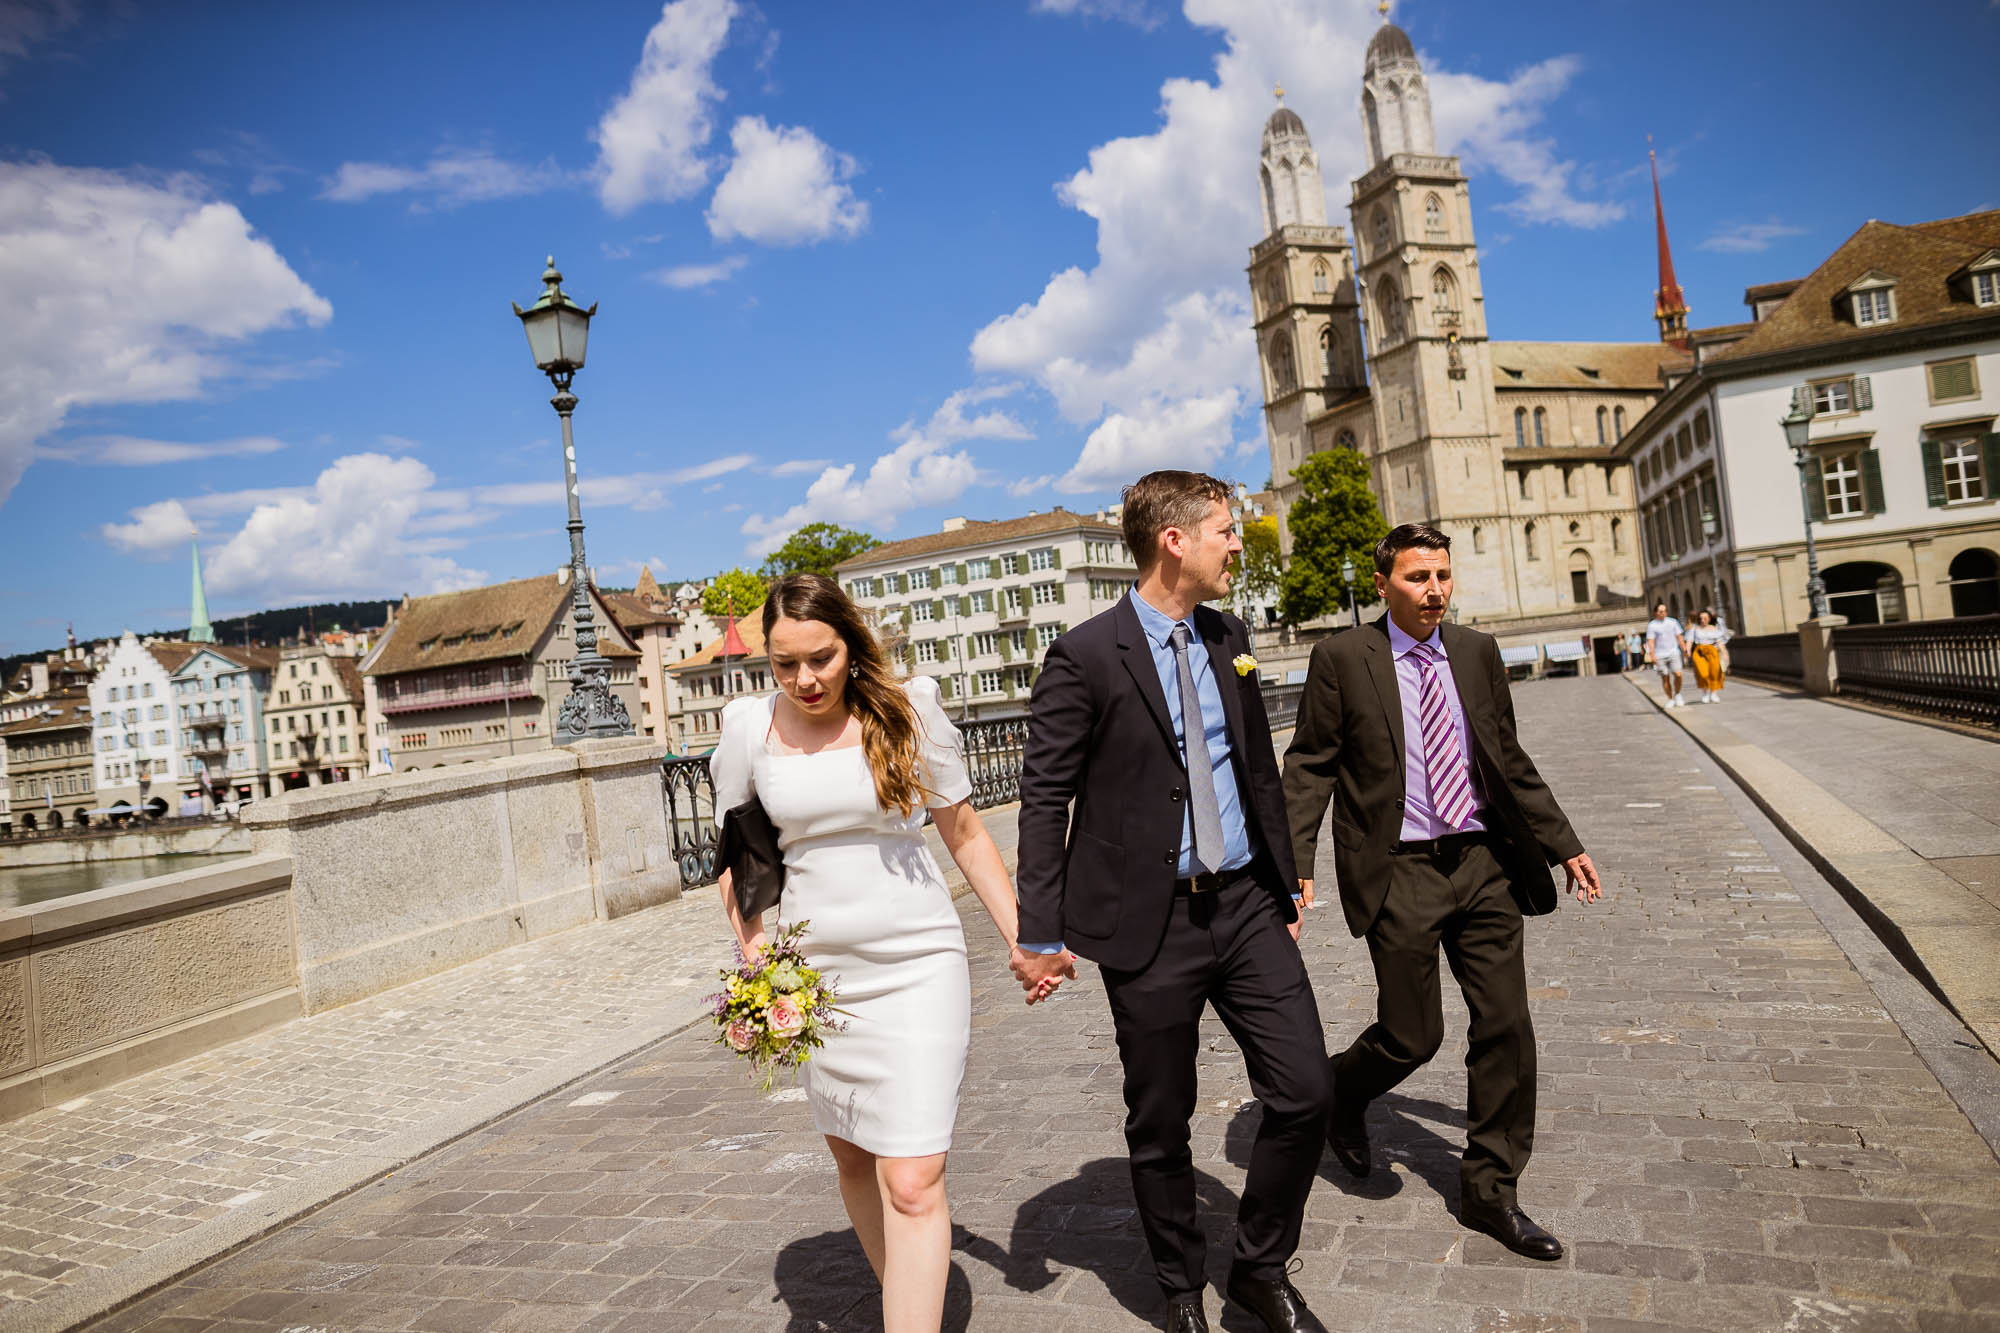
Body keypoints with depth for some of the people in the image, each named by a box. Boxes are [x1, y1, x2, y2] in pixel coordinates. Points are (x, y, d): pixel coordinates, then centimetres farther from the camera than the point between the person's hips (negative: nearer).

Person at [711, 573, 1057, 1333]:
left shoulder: (908, 711, -8)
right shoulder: (750, 728, -3)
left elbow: (965, 833, 2)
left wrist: (1022, 937, -2)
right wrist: (755, 958, -4)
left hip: (916, 965, -3)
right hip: (815, 971, 3)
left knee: (913, 1182, -10)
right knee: (851, 1156, 19)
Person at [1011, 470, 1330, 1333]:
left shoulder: (1228, 637, 8)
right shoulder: (1084, 656, -12)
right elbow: (1044, 800, -10)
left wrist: (1285, 883, 17)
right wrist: (1039, 934, -12)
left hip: (1245, 905, 5)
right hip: (1148, 923, -5)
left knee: (1304, 1091, 3)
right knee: (1160, 1126, 9)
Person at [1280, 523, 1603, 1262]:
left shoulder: (1478, 652, 8)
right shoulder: (1341, 659, -6)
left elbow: (1511, 760, 15)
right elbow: (1310, 767, -5)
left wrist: (1565, 847, 13)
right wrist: (1295, 861, -14)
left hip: (1482, 864, 5)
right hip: (1398, 870, -5)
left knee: (1506, 1026, 6)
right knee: (1412, 1035, 0)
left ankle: (1490, 1192, 23)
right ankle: (1340, 1091, 34)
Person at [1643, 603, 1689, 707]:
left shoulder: (1672, 622, 9)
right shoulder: (1652, 625, -1)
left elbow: (1679, 637, 13)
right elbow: (1651, 641, -7)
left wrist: (1684, 650, 9)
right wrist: (1652, 655, -16)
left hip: (1673, 653, 2)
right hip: (1660, 656, -2)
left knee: (1677, 674, -12)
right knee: (1665, 678, 0)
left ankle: (1677, 694, 11)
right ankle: (1670, 699, 12)